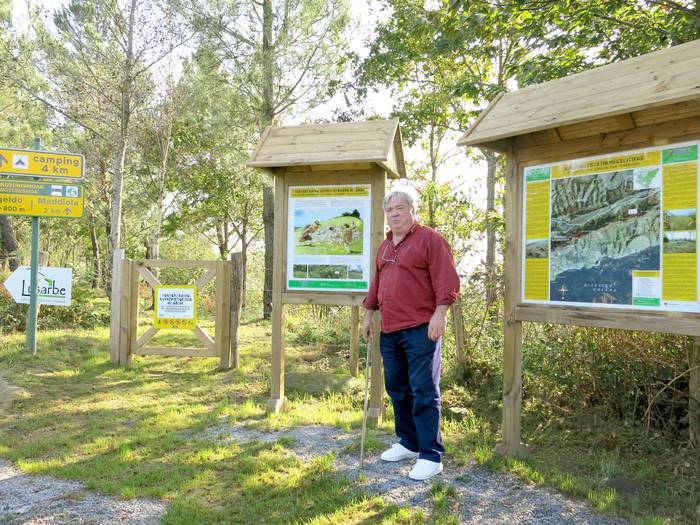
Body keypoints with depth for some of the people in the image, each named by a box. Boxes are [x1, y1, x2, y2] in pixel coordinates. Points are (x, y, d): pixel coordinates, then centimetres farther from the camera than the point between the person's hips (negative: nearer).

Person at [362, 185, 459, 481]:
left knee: (424, 392, -5)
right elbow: (376, 284, 24)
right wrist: (368, 314, 20)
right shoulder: (385, 246, 18)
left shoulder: (430, 240, -6)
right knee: (398, 390, 14)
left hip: (420, 330, -8)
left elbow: (447, 280, -13)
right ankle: (408, 443, 28)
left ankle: (430, 456, 1)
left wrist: (439, 313, -20)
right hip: (389, 331, 8)